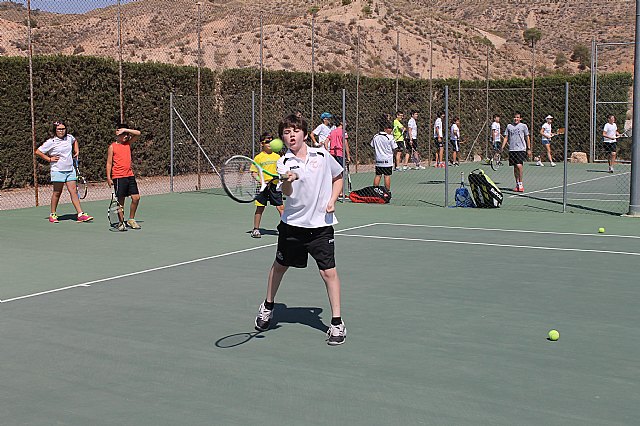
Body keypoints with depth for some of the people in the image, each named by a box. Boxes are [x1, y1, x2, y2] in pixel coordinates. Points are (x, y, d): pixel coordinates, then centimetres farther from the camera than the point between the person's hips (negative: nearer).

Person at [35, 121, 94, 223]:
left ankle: (80, 214, -6)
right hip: (58, 171, -4)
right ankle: (52, 214, 15)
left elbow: (75, 141, 33)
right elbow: (38, 152, -3)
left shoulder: (69, 137, 8)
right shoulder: (51, 142, -7)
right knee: (57, 193, 3)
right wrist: (49, 159, -6)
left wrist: (76, 151, 19)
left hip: (70, 170, 4)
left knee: (74, 192, -1)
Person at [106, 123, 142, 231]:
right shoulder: (112, 147, -2)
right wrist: (108, 178, -8)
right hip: (118, 177, -5)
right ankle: (121, 222, 11)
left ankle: (131, 220, 17)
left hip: (130, 176, 5)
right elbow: (109, 163, -2)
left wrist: (125, 130, -3)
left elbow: (138, 133, 6)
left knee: (136, 198, 2)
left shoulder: (128, 143, 11)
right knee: (120, 200, 1)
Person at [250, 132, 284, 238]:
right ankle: (256, 229, 18)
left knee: (281, 207, -2)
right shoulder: (258, 157, 1)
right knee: (260, 208, 5)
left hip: (275, 185, 2)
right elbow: (254, 172, 1)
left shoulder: (277, 156, 7)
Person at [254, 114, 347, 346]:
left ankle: (337, 324, 1)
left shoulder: (322, 156, 0)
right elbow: (286, 192, -22)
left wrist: (332, 201, 1)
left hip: (321, 225, -1)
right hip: (292, 224, 1)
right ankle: (268, 307, 40)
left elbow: (338, 178, 16)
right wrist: (288, 181, -45)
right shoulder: (284, 163, -6)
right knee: (279, 265, 16)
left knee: (329, 271, -7)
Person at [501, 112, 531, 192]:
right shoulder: (509, 126, 11)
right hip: (512, 149, 4)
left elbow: (527, 138, 6)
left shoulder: (523, 126, 3)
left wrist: (529, 149, 1)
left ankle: (521, 184, -8)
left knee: (519, 166, -16)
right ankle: (517, 184, 15)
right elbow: (506, 137, 12)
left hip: (521, 149, -4)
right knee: (515, 167, 7)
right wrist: (502, 147, 2)